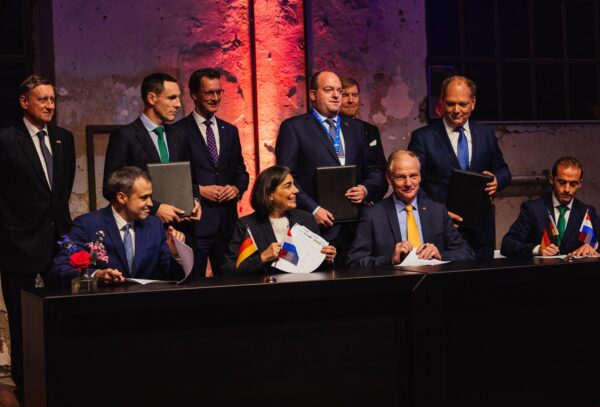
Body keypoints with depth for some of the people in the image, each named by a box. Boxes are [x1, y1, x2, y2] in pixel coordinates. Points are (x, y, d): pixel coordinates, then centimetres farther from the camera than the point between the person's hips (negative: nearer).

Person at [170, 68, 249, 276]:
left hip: (227, 222, 5)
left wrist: (237, 188, -1)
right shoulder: (178, 132, -2)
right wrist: (199, 190, -13)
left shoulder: (230, 131, 16)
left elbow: (241, 171, 19)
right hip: (194, 222, -5)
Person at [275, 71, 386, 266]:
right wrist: (312, 209, -13)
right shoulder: (293, 127, 3)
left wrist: (366, 189, -3)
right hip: (317, 227, -4)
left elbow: (375, 171, 19)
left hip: (354, 227, 4)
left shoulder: (355, 128, 19)